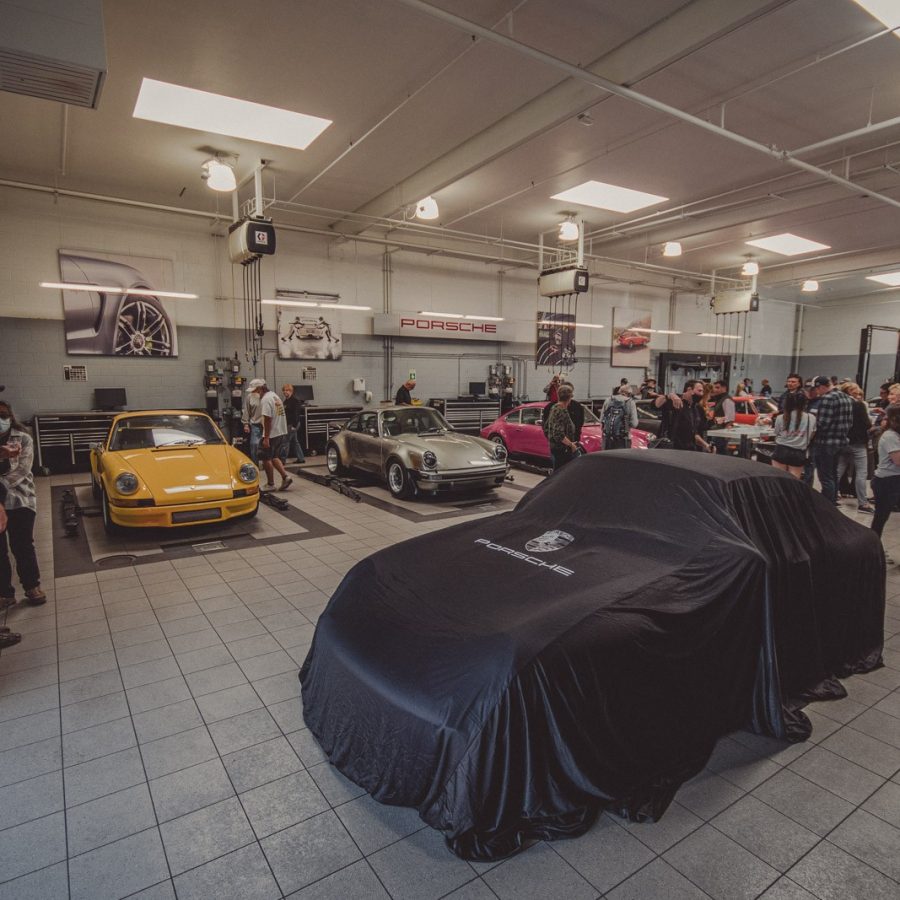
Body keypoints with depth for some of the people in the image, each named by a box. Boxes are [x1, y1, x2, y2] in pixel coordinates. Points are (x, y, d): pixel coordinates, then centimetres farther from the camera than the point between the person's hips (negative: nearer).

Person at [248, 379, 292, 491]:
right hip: (280, 432, 9)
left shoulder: (265, 399, -17)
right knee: (274, 457, 17)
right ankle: (285, 476, 5)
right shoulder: (274, 395, 14)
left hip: (271, 434, -9)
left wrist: (266, 438, -23)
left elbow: (268, 419, -23)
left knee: (266, 458, 3)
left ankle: (270, 484, 9)